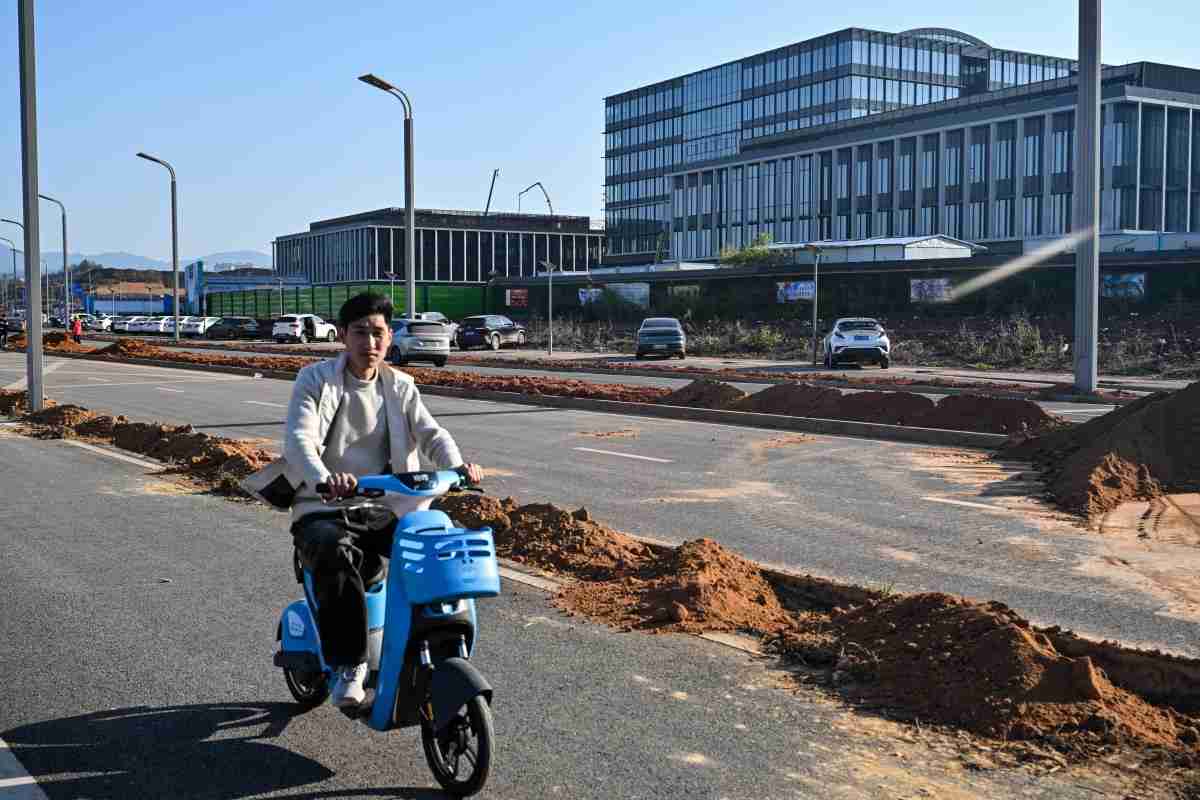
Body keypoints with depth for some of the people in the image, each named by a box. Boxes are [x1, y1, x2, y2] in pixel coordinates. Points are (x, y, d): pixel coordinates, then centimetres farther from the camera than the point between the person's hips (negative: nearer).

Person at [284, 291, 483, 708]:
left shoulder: (400, 387, 11)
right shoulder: (316, 379, -2)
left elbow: (431, 433, -1)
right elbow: (299, 440, -18)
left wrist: (456, 465, -26)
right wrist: (323, 478, -41)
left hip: (383, 508, 4)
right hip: (323, 509, -3)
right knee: (337, 553, -37)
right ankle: (348, 666, -27)